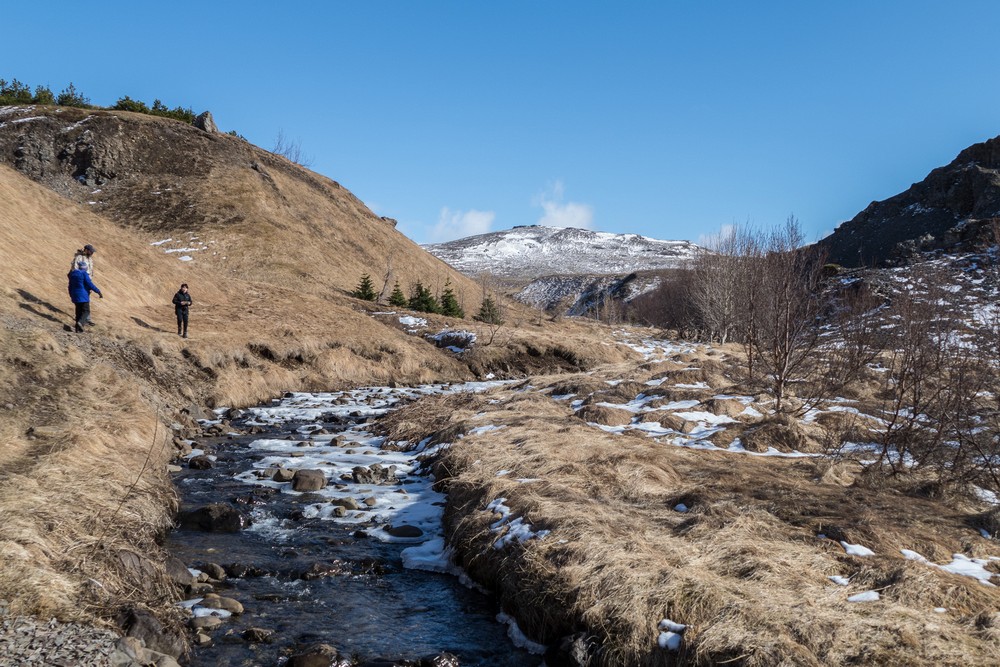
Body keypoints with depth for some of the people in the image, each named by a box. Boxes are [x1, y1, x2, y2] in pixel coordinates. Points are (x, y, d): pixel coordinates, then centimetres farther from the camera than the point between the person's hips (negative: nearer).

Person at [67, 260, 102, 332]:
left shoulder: (72, 274, 11)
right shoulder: (84, 273, -10)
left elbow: (70, 286, 18)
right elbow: (90, 284, -15)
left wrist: (71, 295, 29)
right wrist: (98, 292, -9)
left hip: (75, 296, 7)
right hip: (83, 295, -7)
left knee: (79, 311, 12)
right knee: (86, 311, -4)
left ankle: (78, 328, 10)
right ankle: (81, 322, -30)